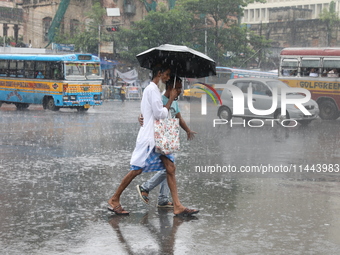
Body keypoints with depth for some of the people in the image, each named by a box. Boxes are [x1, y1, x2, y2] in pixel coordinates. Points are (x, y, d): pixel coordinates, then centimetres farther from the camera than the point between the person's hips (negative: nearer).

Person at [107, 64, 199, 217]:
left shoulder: (152, 89, 20)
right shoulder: (152, 90, -11)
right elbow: (160, 114, -15)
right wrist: (171, 99, -8)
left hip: (158, 137, 10)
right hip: (148, 137, -10)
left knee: (170, 168, 1)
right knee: (137, 170, -6)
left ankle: (177, 207, -2)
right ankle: (114, 200, 5)